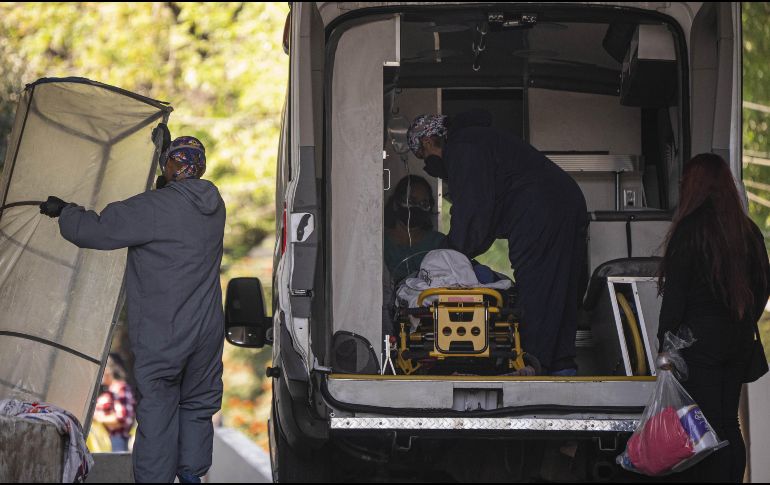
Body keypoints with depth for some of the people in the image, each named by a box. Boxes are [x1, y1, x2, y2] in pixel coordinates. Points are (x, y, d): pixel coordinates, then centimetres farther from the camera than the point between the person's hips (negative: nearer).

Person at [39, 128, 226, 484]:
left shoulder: (153, 208, -20)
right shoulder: (213, 205, 3)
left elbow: (97, 230, -15)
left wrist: (64, 211, 5)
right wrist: (166, 145, 37)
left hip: (161, 338, -6)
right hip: (207, 333, 6)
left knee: (157, 413, 1)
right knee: (198, 404, 17)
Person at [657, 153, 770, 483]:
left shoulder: (690, 229, -12)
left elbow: (675, 292, -13)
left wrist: (665, 341, -7)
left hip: (699, 339, -6)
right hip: (738, 342, 6)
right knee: (729, 425, 13)